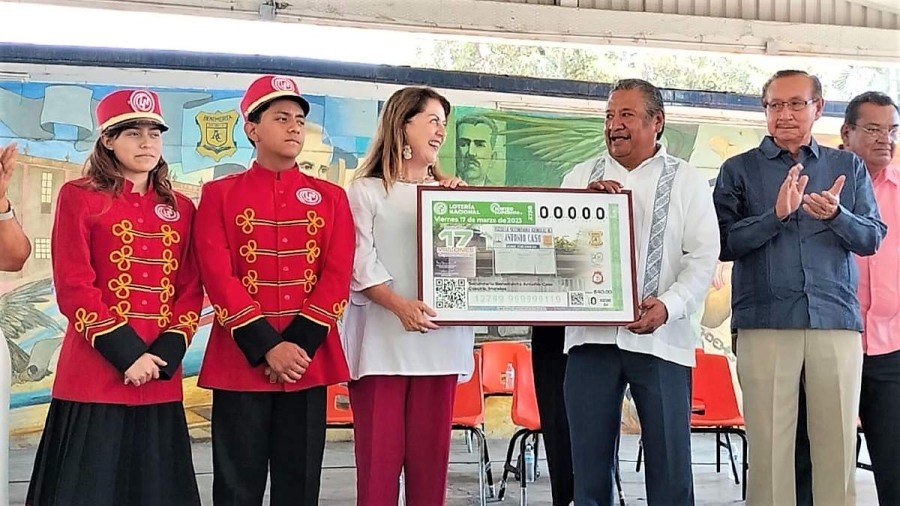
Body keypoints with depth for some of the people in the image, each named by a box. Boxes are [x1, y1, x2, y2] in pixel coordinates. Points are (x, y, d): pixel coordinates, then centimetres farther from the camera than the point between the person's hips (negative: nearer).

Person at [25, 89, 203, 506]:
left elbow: (191, 291, 8)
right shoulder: (79, 197, 0)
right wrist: (126, 353, -13)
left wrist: (165, 354, -7)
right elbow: (73, 287, -7)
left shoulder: (180, 208, 12)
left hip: (161, 378, 4)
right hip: (94, 374, -4)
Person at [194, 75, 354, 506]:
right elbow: (218, 278, -7)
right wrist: (267, 347, -15)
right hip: (240, 362, -2)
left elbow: (337, 278, 0)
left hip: (310, 362, 2)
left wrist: (299, 345, -12)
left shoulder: (330, 197, 9)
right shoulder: (220, 194, 3)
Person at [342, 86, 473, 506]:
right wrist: (400, 305, -22)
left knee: (430, 454, 5)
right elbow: (360, 263, -7)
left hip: (439, 339, 4)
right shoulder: (365, 191, 5)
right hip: (382, 341, -4)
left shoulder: (448, 194, 19)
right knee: (380, 455, -3)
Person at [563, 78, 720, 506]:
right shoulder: (581, 177, 15)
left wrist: (668, 305, -17)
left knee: (670, 466, 1)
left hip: (659, 339, -2)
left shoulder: (687, 181, 8)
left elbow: (703, 258, -1)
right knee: (589, 463, 6)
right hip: (591, 336, 2)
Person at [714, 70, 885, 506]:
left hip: (837, 321, 2)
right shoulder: (739, 170, 8)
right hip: (765, 322, -2)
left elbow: (872, 239, 7)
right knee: (769, 444, -1)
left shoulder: (848, 168, 15)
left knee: (839, 442, 3)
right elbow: (723, 243, -2)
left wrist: (835, 215, -13)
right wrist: (775, 215, -16)